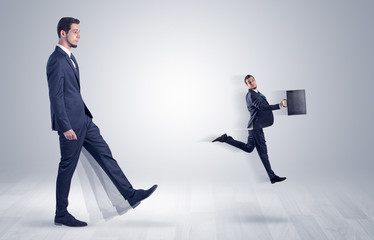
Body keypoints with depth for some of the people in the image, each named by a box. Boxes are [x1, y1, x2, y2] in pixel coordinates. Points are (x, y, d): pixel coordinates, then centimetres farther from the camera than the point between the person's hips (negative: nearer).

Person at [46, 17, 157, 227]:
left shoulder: (70, 58, 15)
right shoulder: (56, 60, -16)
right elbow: (56, 96, -20)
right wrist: (66, 127, -23)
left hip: (83, 119, 10)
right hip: (70, 123, -9)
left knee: (105, 155, 8)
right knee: (67, 168, 1)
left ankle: (131, 195, 13)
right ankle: (61, 215, 16)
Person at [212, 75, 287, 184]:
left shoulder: (256, 93, 17)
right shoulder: (251, 95, -15)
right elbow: (262, 107, -24)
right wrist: (279, 106, -25)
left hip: (257, 126, 10)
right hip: (255, 126, -10)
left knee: (248, 148, 18)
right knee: (263, 151, -4)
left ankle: (226, 139, 18)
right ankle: (272, 177, 1)